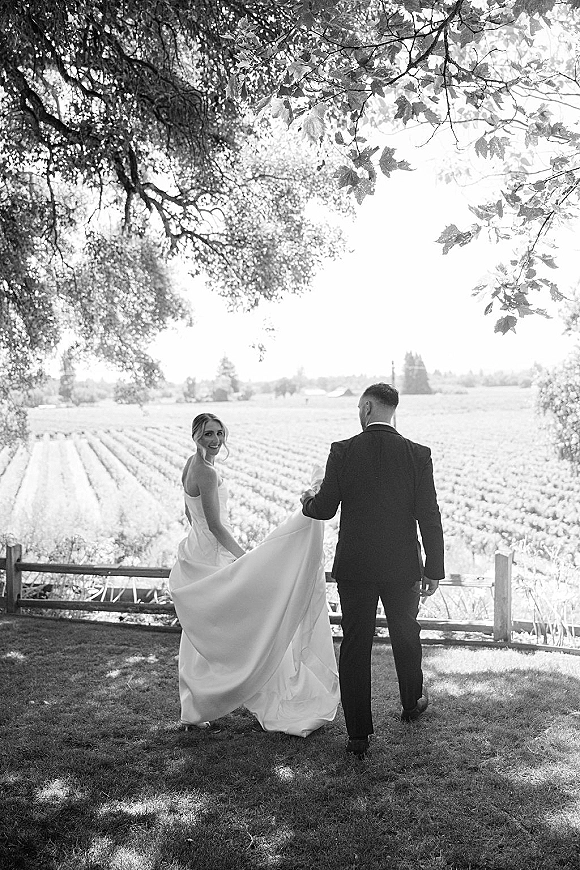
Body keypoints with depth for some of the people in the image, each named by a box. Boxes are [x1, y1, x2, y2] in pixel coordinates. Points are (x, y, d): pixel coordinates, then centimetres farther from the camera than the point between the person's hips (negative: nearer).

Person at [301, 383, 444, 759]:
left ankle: (359, 735, 13)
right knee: (406, 636, 23)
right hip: (403, 566, 2)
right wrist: (434, 569, 1)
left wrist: (309, 501, 16)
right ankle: (412, 703, 45)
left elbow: (325, 509, -7)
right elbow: (429, 517, -7)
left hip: (354, 566, -1)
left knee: (354, 647, 8)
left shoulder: (342, 451, -10)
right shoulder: (418, 455, -7)